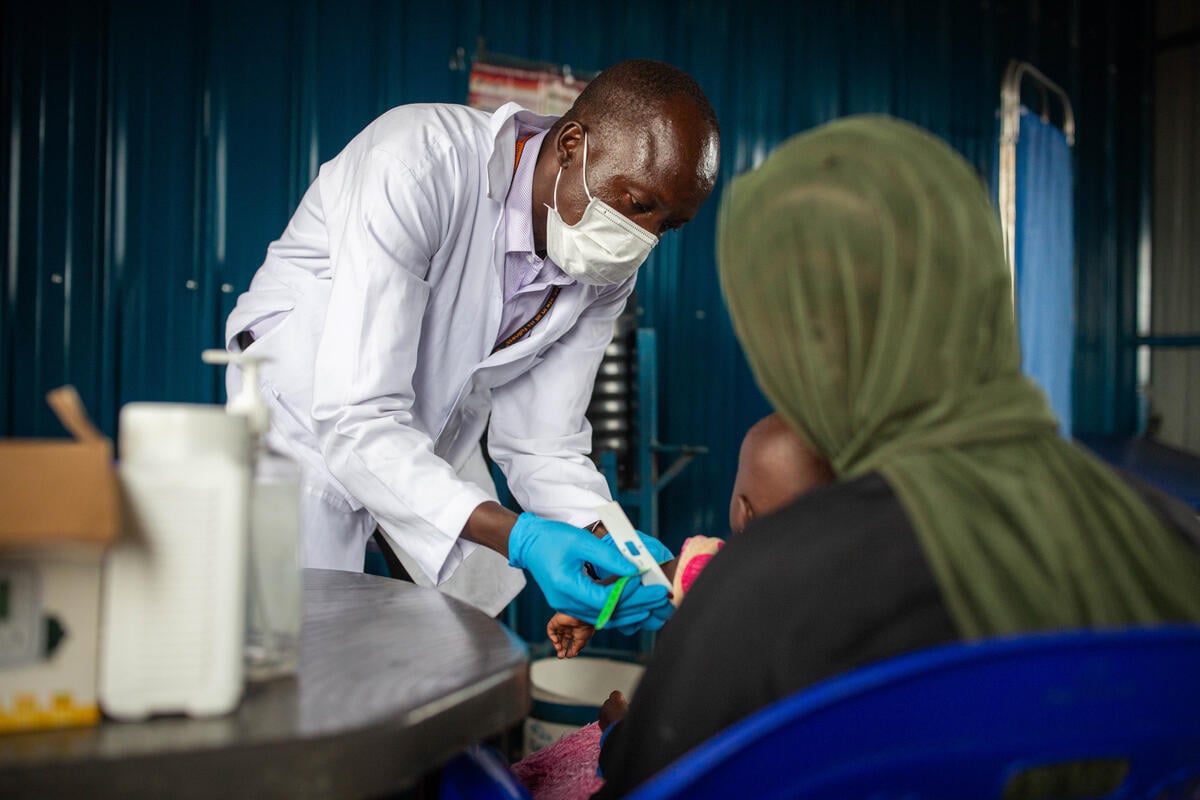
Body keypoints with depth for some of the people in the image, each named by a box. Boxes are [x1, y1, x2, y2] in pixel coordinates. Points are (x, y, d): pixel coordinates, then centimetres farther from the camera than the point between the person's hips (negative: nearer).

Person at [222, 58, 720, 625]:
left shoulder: (606, 272, -15)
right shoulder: (417, 166, -35)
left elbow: (542, 445, -9)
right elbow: (356, 419, -39)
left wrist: (610, 544, -28)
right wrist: (518, 537, -48)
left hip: (436, 439, 5)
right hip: (310, 423, -5)